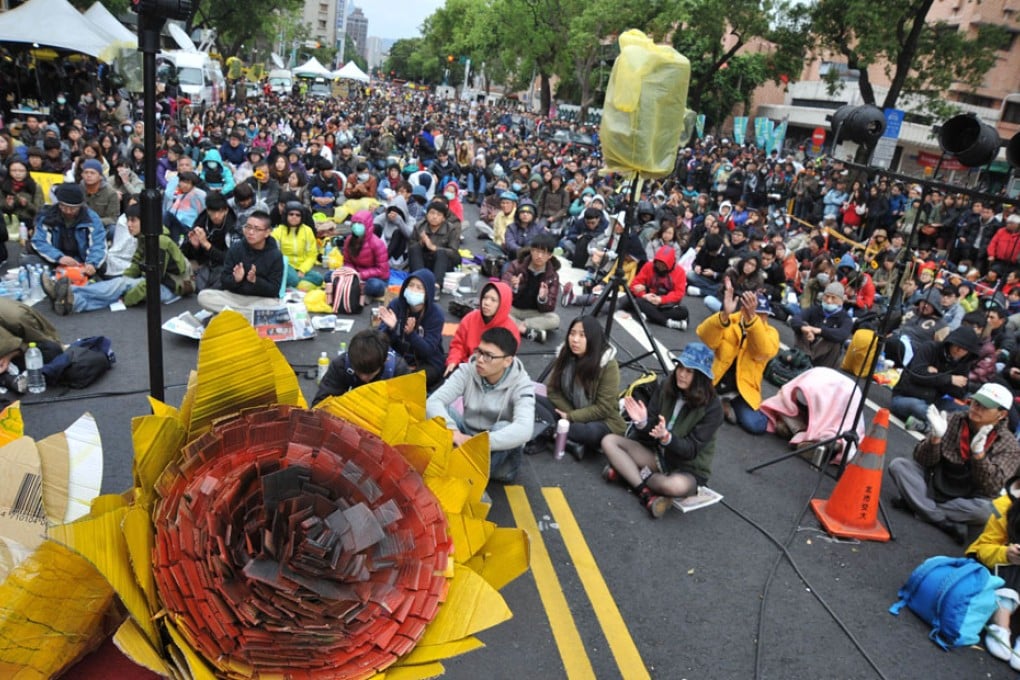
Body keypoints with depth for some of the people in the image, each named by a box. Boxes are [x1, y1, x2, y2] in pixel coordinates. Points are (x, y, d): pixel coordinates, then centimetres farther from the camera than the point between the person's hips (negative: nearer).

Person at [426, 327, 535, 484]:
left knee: (503, 428, -35)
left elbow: (524, 430, -38)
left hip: (499, 450, -3)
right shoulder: (467, 371, -12)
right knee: (439, 410, -20)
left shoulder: (521, 384, -21)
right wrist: (454, 432, -41)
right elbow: (433, 402, -23)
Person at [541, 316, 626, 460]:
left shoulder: (608, 365, -19)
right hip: (568, 413, 6)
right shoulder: (564, 355, -4)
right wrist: (567, 414, -16)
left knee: (592, 432, -40)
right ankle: (572, 442, -26)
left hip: (601, 420, -5)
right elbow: (553, 390, -2)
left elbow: (604, 408, -19)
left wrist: (571, 417, -20)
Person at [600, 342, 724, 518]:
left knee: (676, 485, -40)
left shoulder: (712, 407, -18)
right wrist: (642, 423, -29)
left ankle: (627, 472, -12)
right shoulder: (664, 386, -7)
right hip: (657, 455, 5)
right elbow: (649, 433, -5)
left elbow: (691, 450, -19)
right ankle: (646, 493, -24)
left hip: (688, 469, -5)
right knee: (609, 441, -11)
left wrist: (666, 437, -38)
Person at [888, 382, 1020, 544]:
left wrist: (978, 453, -32)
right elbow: (922, 461, -7)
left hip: (966, 501, -2)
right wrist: (936, 437, -26)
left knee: (984, 510, -35)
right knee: (898, 464, -21)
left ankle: (916, 504, -19)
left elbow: (991, 488, -19)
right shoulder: (953, 420, -4)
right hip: (934, 485, 2)